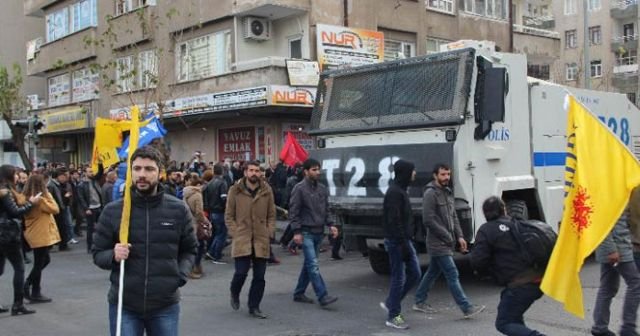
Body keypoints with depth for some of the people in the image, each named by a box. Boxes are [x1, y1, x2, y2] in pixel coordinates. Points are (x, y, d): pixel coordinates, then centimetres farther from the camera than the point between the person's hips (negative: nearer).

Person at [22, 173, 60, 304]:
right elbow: (55, 209, -11)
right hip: (41, 234, -7)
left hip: (35, 233, 8)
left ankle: (28, 284, 15)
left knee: (44, 260, 21)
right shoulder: (42, 198, -17)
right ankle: (35, 294, 7)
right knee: (39, 263, 1)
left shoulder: (27, 198, 3)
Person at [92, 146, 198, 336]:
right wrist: (113, 256, -17)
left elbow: (189, 250, 10)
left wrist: (181, 274, -7)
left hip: (165, 306, 1)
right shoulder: (112, 211, -3)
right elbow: (97, 253, 4)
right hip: (123, 306, -1)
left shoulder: (178, 210, -1)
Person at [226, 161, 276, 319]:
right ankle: (235, 294, 27)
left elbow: (271, 215, 11)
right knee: (241, 272, -6)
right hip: (241, 240, -2)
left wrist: (269, 232, 0)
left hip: (261, 241, 2)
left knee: (259, 276, 5)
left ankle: (254, 307, 19)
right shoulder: (235, 191, -1)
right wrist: (235, 233, -6)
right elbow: (229, 215, 3)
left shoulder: (267, 191, 4)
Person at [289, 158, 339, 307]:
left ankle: (299, 293, 23)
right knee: (313, 265, -11)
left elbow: (326, 209, 18)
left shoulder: (322, 188, 11)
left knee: (309, 264, 12)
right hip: (306, 233, -7)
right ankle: (323, 296, -12)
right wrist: (296, 232, -15)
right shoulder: (299, 188, -8)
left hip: (319, 232, 7)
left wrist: (330, 224, 5)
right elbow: (293, 212, -9)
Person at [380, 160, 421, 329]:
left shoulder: (401, 190, 14)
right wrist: (403, 245, -23)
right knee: (399, 278, -2)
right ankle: (393, 316, 8)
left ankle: (390, 303, 23)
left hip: (405, 240, 10)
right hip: (397, 242, -10)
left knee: (414, 274, 11)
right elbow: (394, 221, -22)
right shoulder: (394, 192, -17)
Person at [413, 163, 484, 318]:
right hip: (438, 243, -9)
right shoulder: (430, 193, -14)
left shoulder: (448, 192, 13)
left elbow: (454, 217, 18)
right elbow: (428, 220, -19)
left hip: (446, 242, 9)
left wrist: (459, 236, 6)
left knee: (433, 273, 16)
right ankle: (467, 308, -7)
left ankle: (419, 301, 27)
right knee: (452, 275, -8)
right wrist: (447, 236, -15)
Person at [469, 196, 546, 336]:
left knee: (503, 323, 3)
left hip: (521, 285, -7)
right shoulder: (518, 225, 17)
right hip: (539, 281, 8)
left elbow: (477, 263, -8)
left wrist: (471, 256, 13)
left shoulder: (486, 230, -2)